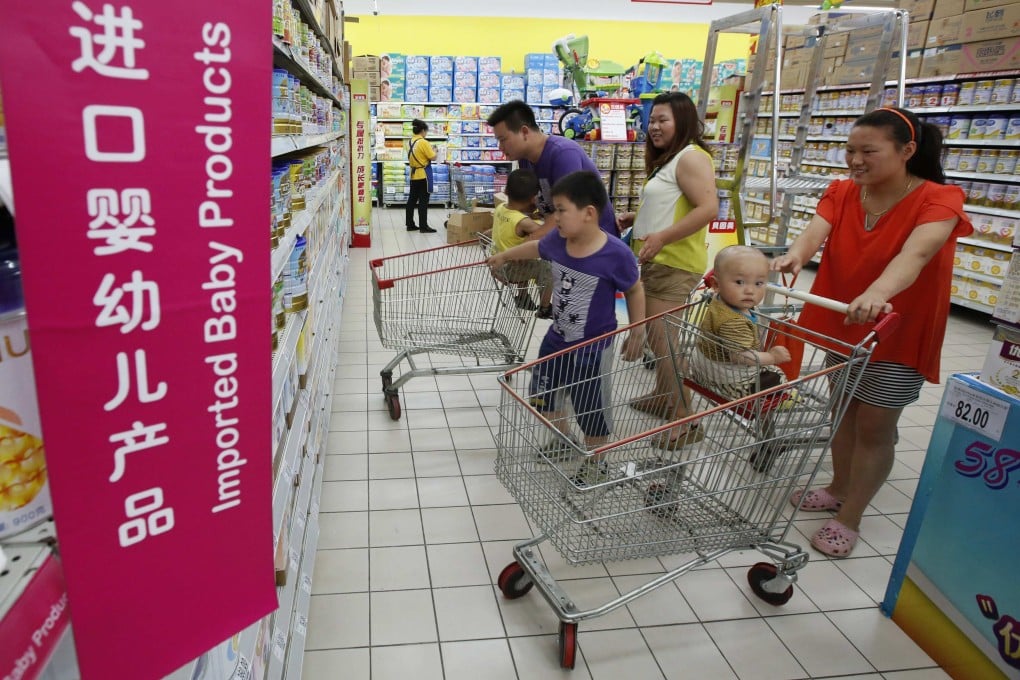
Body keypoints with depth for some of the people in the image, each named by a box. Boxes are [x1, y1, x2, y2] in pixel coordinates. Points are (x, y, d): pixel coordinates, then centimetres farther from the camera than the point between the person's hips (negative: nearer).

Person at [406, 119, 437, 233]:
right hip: (423, 175, -8)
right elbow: (433, 157, -14)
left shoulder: (410, 142, 7)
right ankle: (423, 226, -1)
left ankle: (410, 224, 16)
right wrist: (433, 151, 6)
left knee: (412, 199, 11)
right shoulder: (423, 142, -16)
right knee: (423, 201, -4)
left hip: (413, 174, 8)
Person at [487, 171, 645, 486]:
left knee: (591, 408, 8)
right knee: (541, 395, 21)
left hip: (592, 346, -6)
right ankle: (563, 439, 48)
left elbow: (635, 290, -9)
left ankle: (595, 463, 33)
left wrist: (638, 332, -7)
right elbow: (535, 247, 13)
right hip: (557, 337, 7)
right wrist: (503, 256, 28)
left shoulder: (616, 254, -26)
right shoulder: (557, 240, -10)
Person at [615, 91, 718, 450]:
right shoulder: (666, 160, 21)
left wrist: (662, 237, -28)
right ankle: (663, 396, 34)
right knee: (656, 336, 18)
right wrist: (636, 217, 13)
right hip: (656, 260, 11)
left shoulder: (690, 157, -11)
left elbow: (708, 208, -23)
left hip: (673, 263, -11)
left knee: (664, 341, -11)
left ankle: (685, 421, -3)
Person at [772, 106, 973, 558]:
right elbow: (816, 230, -24)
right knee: (844, 409, 17)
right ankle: (839, 488, 38)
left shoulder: (938, 199, -18)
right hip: (842, 324, 5)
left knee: (874, 425, 2)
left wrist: (878, 292, -58)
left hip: (898, 332, -4)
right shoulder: (841, 193, -5)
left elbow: (916, 253, -38)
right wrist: (795, 254, -48)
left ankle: (849, 519, 17)